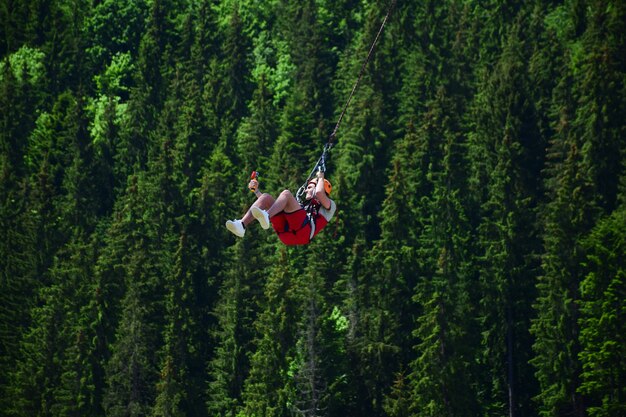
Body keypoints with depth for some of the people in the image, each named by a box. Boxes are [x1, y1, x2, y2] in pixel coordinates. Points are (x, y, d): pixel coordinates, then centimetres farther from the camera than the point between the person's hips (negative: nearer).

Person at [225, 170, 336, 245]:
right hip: (284, 232, 6)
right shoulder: (303, 205, 45)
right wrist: (256, 191, 38)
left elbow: (319, 193, 2)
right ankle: (242, 225, -29)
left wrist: (320, 178, 20)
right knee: (266, 197, -5)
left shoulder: (330, 206, 27)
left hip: (303, 232, -6)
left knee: (286, 193, -21)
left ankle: (266, 217, -50)